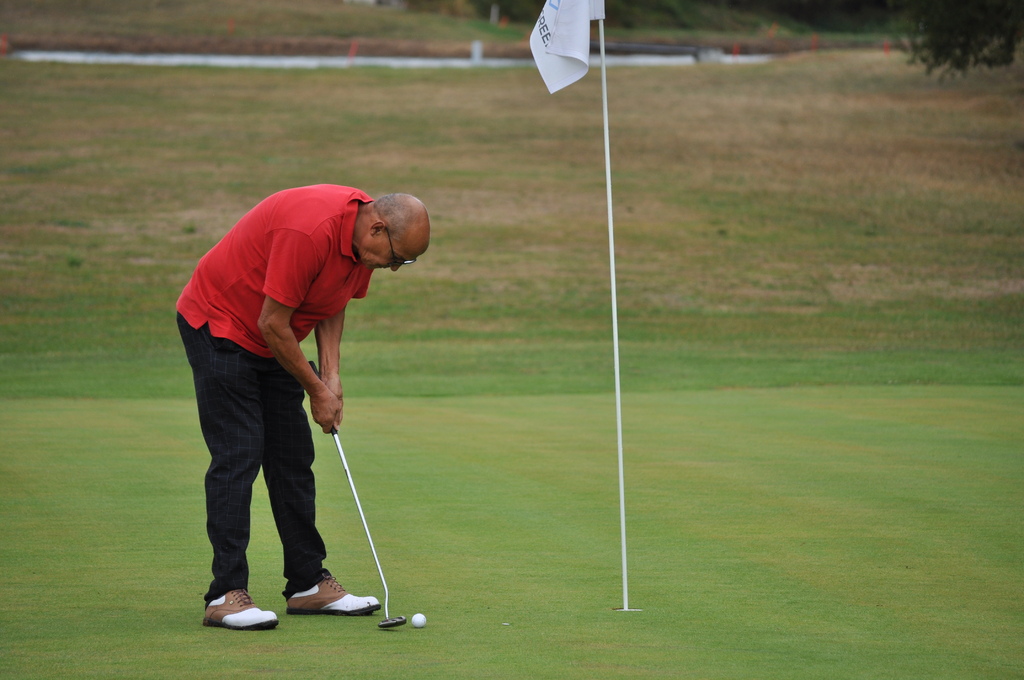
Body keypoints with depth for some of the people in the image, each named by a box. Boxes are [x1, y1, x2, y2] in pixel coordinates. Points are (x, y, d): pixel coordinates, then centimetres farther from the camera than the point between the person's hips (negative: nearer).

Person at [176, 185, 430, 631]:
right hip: (218, 325, -9)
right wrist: (316, 390, -16)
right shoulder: (309, 231, -33)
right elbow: (272, 323, -27)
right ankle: (226, 595, -13)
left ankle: (308, 583, 13)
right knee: (238, 456, -14)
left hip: (271, 341, 9)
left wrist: (331, 375, -4)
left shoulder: (361, 234, -5)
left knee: (293, 459, 7)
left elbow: (332, 305, 9)